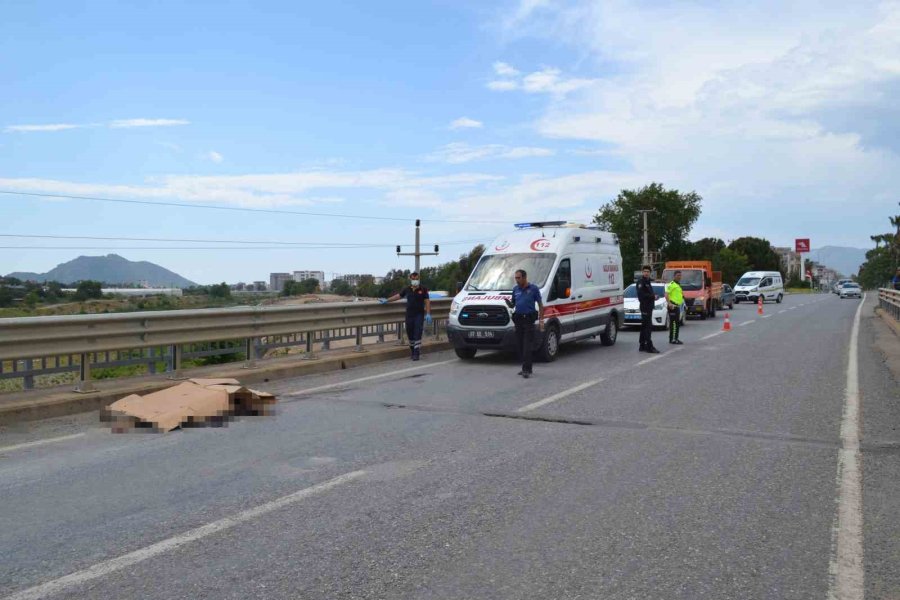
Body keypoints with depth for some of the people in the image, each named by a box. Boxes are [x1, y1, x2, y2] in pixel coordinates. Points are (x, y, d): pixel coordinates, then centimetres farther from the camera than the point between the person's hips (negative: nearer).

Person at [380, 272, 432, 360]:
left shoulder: (423, 289, -3)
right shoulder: (407, 289, 7)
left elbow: (427, 301, -4)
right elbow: (398, 295, 14)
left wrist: (428, 314, -10)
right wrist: (387, 300, 11)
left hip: (419, 314, -4)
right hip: (409, 315, 4)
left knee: (417, 334, -9)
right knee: (410, 333, 9)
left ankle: (416, 353, -8)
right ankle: (412, 350, 27)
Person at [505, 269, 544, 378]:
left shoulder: (533, 288, -1)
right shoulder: (515, 289, 12)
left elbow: (540, 305, 1)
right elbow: (512, 305, 19)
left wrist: (541, 320, -6)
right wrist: (508, 303, -6)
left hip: (529, 319, -5)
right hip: (518, 320, 5)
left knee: (527, 345, -10)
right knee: (519, 345, 6)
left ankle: (526, 370, -13)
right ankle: (526, 368, 16)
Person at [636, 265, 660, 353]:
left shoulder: (648, 282, 21)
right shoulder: (641, 282, -10)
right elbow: (641, 294, -21)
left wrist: (654, 297, 7)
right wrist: (653, 296, -17)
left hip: (649, 307, 10)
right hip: (645, 307, -10)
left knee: (644, 327, 12)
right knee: (648, 327, -13)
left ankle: (642, 346, 17)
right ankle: (649, 347, -14)